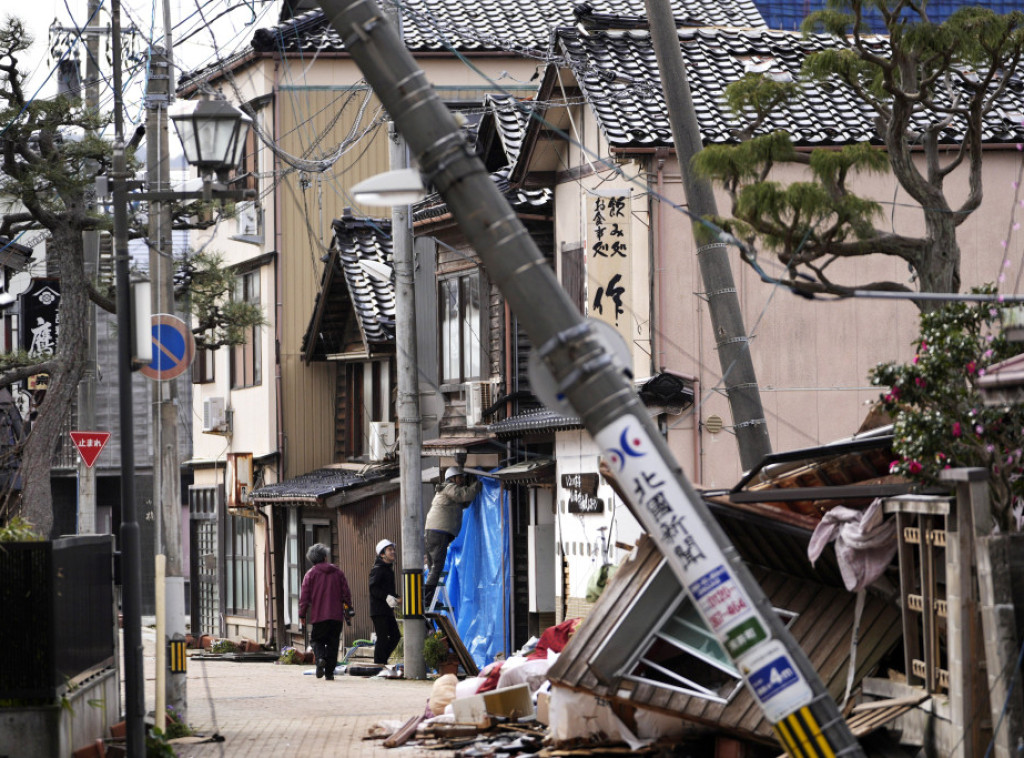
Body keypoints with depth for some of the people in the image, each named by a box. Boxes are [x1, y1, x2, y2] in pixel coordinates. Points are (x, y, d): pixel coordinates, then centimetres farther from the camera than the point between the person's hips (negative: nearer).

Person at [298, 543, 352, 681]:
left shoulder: (310, 574, -1)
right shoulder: (338, 573, 5)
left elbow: (305, 596, -3)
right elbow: (346, 593, 6)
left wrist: (302, 614, 4)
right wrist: (348, 609, 15)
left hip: (318, 616, -2)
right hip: (336, 616, 2)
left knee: (318, 640, 11)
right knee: (333, 643, 8)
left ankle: (320, 658, -19)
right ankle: (329, 672, 5)